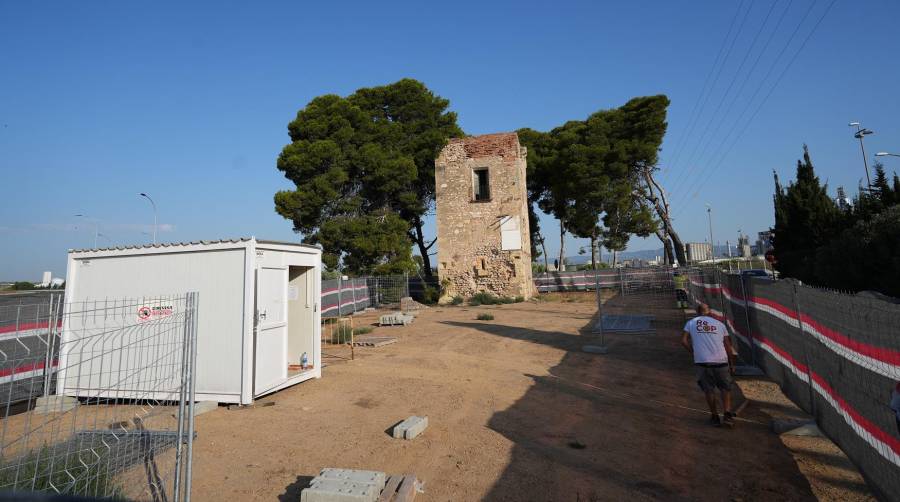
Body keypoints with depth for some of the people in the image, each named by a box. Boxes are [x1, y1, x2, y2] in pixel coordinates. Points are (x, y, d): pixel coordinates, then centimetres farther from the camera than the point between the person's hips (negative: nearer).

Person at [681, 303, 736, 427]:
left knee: (709, 390, 13)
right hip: (721, 361, 1)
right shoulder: (720, 324, 11)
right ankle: (727, 415, 6)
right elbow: (728, 346, 11)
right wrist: (732, 365, 17)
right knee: (725, 388, 17)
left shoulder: (691, 323, 9)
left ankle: (715, 416, 21)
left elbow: (684, 341, -1)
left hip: (702, 362, -1)